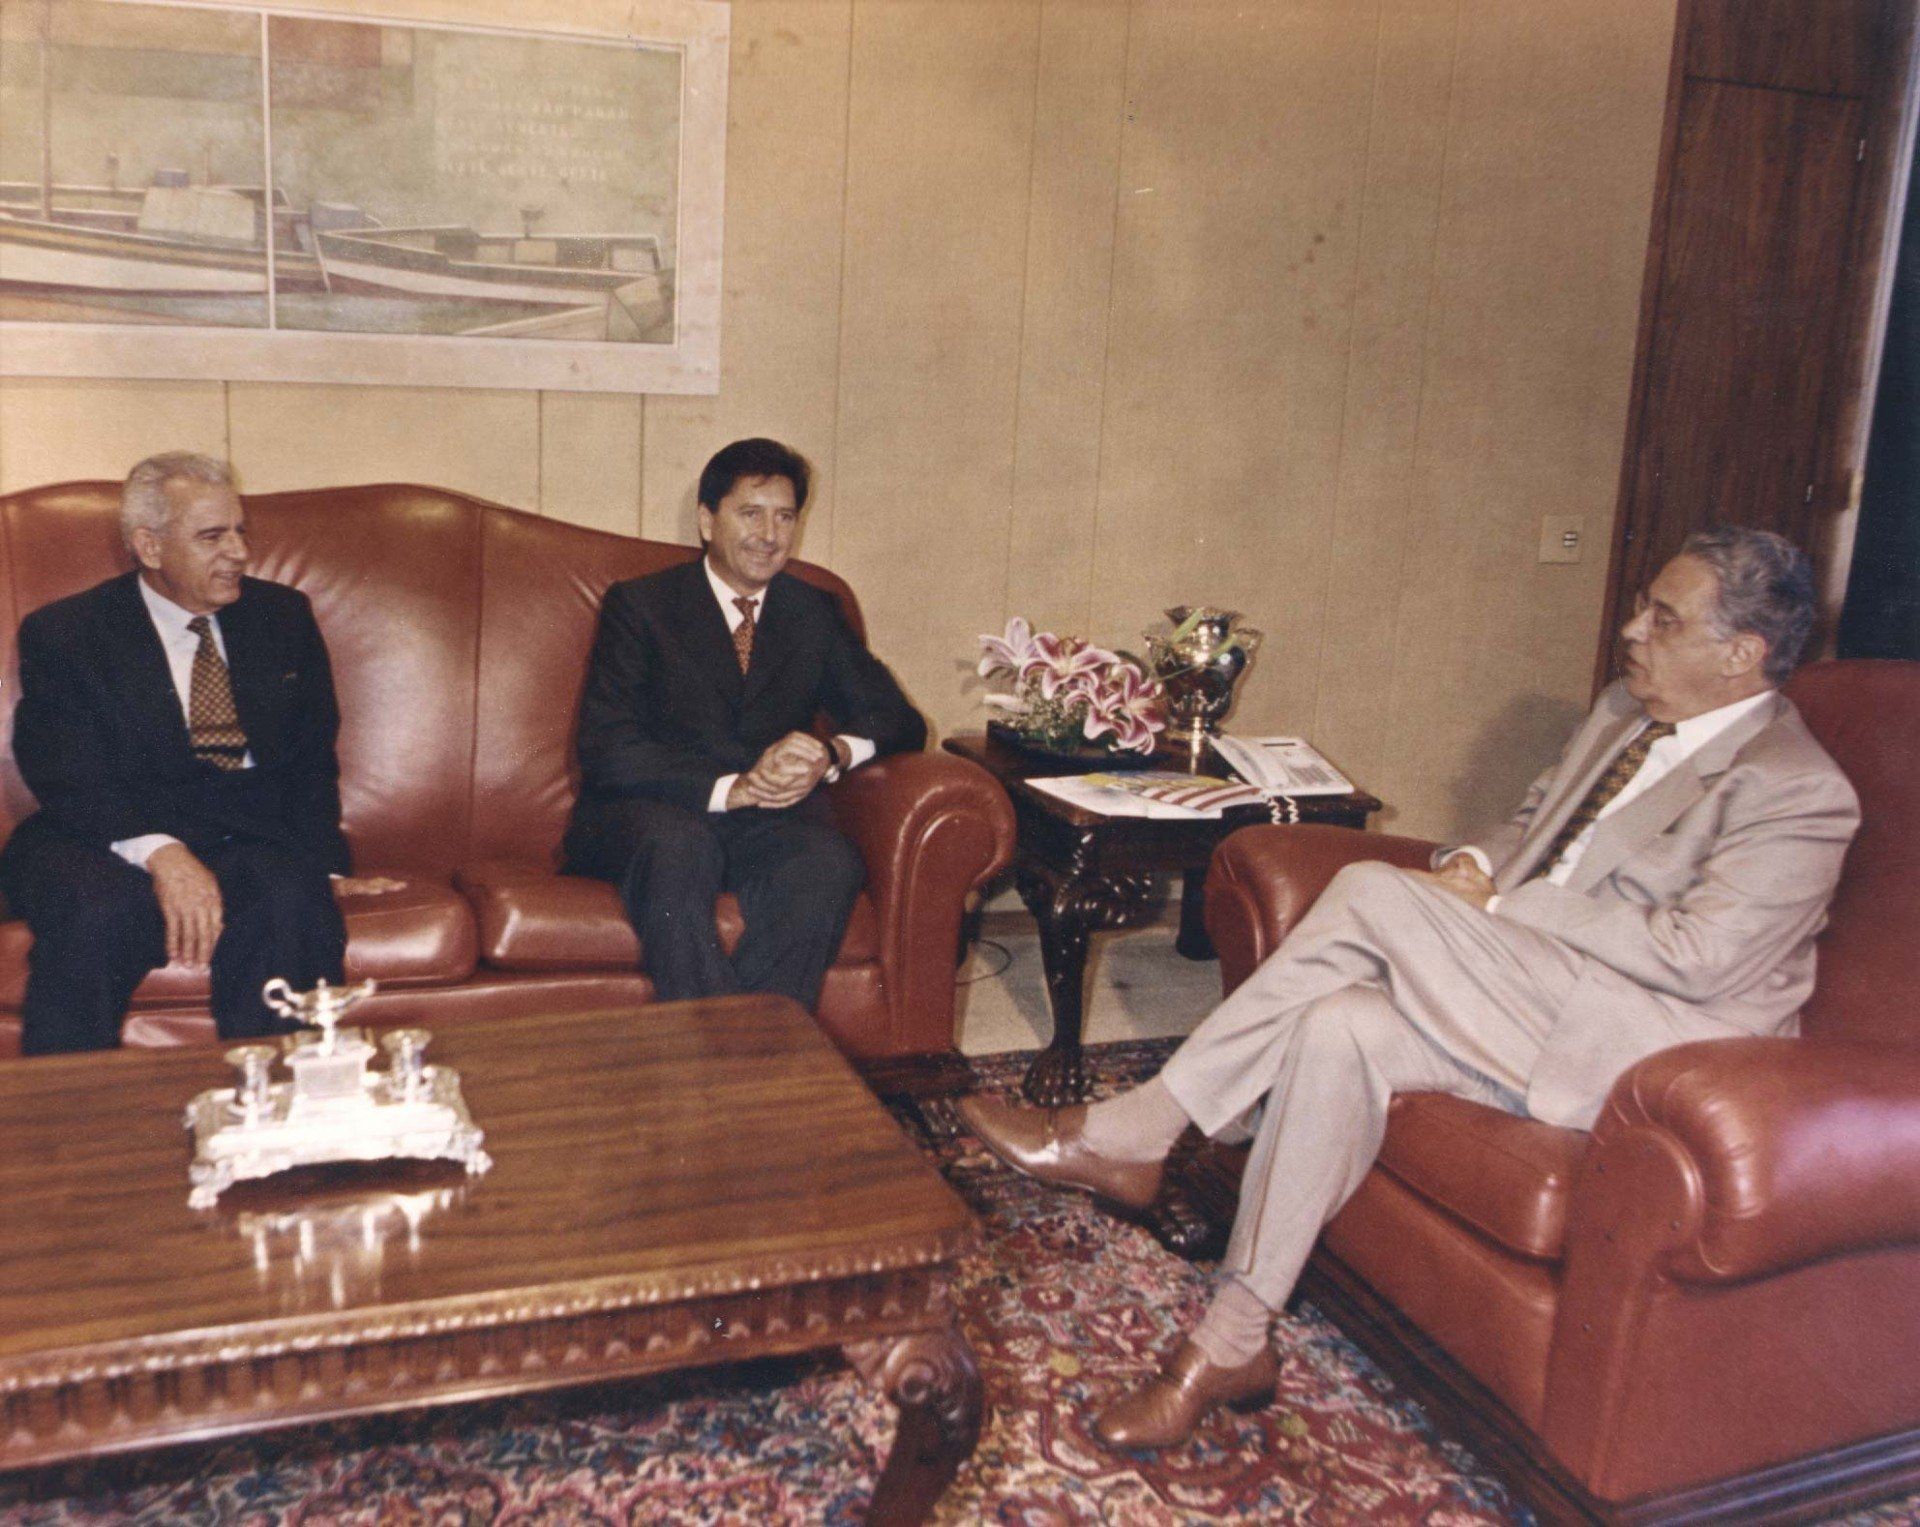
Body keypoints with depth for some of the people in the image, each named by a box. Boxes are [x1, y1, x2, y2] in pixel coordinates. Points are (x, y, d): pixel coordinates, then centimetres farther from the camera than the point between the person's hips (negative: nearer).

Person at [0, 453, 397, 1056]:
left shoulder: (281, 616, 17)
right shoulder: (62, 633, 5)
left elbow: (311, 760, 16)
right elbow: (69, 779, -8)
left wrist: (323, 863, -2)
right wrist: (158, 851, -28)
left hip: (255, 838, 2)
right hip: (112, 842, -2)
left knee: (291, 902, -32)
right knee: (94, 914, -35)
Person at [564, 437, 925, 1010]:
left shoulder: (814, 613, 15)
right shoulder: (639, 605, 3)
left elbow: (899, 720, 11)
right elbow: (606, 750, -9)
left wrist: (832, 754, -14)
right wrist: (730, 787, -23)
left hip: (768, 823, 3)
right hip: (645, 817, -2)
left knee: (827, 863, -31)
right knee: (679, 842, -37)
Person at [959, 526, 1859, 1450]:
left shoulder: (1800, 793, -12)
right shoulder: (1627, 713, 15)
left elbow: (1697, 956, -22)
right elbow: (1531, 824, 23)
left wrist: (1497, 906, -18)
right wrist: (1476, 864, -2)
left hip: (1636, 1042, -8)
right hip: (1531, 986, 8)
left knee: (1373, 895, -26)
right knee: (1337, 1028, -23)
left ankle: (1129, 1134, -17)